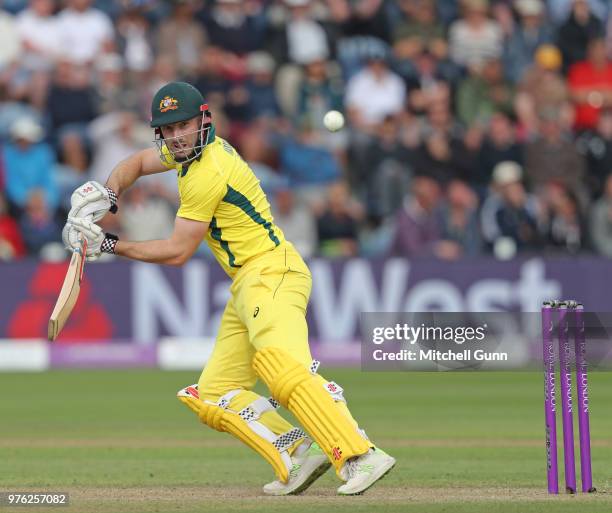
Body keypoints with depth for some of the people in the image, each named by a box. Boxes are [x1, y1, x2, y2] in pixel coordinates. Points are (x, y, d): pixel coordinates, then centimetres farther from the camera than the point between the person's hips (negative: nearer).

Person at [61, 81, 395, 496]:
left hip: (272, 273, -11)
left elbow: (177, 252, -11)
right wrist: (107, 195, 12)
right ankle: (301, 453, -10)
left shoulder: (207, 173, -14)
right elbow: (138, 163, 33)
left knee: (281, 365, -35)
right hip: (247, 288, 11)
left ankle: (361, 457, -47)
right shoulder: (187, 149, 15)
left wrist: (111, 246, -3)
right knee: (213, 396, 6)